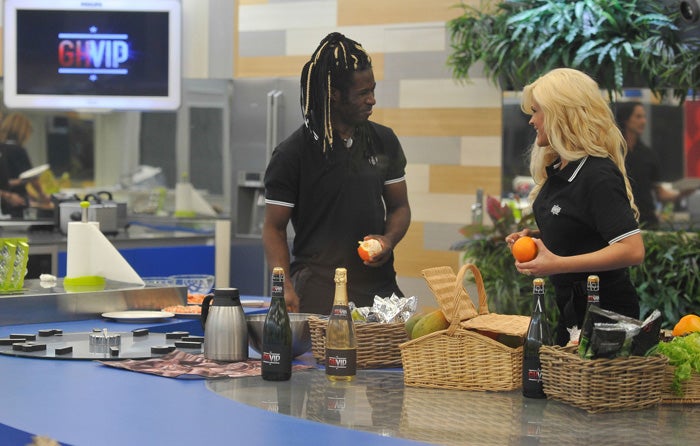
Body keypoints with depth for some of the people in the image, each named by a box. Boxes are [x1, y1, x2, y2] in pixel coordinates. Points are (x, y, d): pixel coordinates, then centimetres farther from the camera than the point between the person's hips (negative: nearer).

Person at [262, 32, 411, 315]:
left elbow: (399, 207, 19)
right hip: (319, 291, -4)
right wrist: (285, 287, -17)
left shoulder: (384, 141, 10)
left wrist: (388, 239, -4)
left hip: (379, 283, 4)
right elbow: (274, 228, -2)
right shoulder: (291, 154, -4)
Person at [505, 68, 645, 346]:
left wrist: (558, 264, -28)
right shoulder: (558, 170, 8)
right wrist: (533, 237, 5)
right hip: (569, 305, 9)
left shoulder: (598, 176, -21)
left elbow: (632, 250, -28)